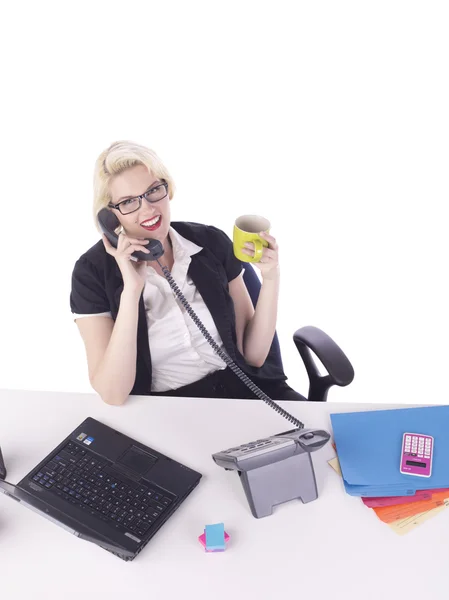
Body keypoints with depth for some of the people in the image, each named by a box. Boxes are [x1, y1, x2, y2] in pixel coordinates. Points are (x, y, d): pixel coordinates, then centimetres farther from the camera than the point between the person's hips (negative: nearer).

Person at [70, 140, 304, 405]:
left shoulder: (212, 242, -1)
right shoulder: (93, 271, -7)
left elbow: (253, 354, 1)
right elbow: (113, 394, -15)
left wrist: (271, 278, -12)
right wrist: (131, 290, -22)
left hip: (240, 391, 2)